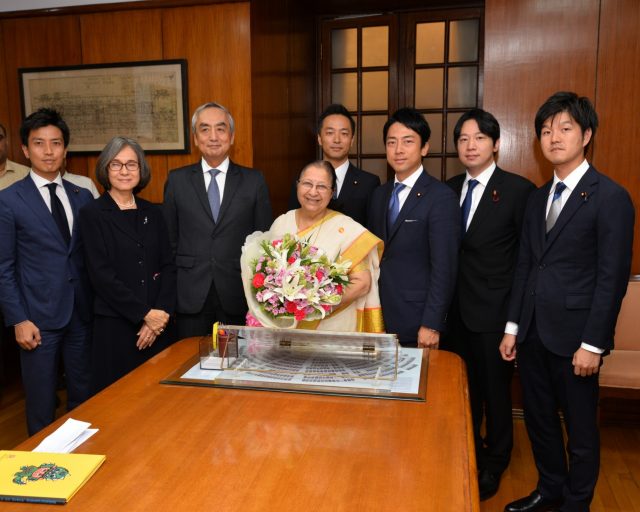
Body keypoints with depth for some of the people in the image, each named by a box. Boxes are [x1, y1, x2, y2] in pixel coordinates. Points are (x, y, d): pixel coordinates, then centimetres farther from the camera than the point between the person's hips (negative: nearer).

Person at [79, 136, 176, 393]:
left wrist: (162, 312, -8)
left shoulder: (152, 213, 10)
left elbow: (168, 267, 6)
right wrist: (145, 314, -12)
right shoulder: (92, 214, -3)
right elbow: (102, 275, -10)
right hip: (115, 325, -4)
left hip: (157, 324, 4)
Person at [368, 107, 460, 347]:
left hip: (416, 322, -5)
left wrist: (431, 325, -16)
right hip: (378, 317, 6)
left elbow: (444, 268, -14)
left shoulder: (441, 197, -11)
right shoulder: (379, 195, 10)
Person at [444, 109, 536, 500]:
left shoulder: (518, 190, -10)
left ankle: (494, 463, 34)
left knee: (495, 389, 11)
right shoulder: (449, 189, 6)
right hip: (456, 309, 5)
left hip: (495, 311, -4)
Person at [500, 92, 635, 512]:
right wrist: (513, 327, 8)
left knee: (580, 426, 11)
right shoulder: (539, 197, 11)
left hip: (573, 334, -6)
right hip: (532, 331, 6)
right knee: (539, 417, 17)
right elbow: (525, 266, 11)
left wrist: (593, 344, -14)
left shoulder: (610, 197, -9)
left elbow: (613, 277, -12)